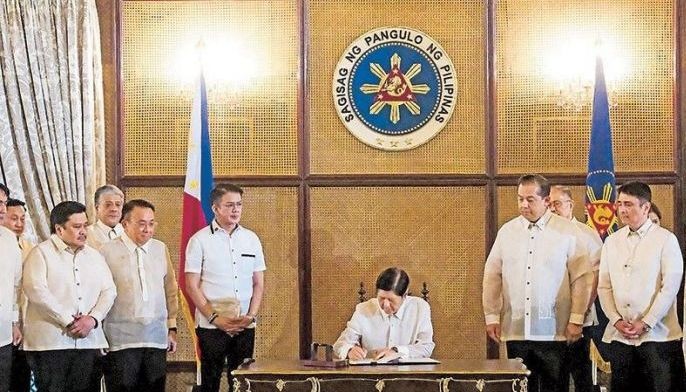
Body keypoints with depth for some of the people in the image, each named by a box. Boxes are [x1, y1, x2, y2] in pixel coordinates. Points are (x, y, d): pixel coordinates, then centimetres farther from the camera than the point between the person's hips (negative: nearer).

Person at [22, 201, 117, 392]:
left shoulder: (94, 256, 18)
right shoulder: (42, 253, 1)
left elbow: (109, 291, 12)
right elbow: (36, 290, -12)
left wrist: (93, 319, -7)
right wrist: (69, 321, -13)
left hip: (89, 341, 5)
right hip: (50, 342, -4)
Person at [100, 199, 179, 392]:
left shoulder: (160, 249, 12)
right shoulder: (108, 251, -2)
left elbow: (171, 291, 17)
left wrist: (172, 328, 16)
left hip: (157, 339, 4)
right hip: (121, 340, -4)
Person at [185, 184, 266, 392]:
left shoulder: (251, 239, 10)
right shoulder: (199, 241, -1)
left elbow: (258, 283, 11)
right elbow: (192, 286, -4)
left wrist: (251, 316, -3)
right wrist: (215, 318, -11)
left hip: (245, 326, 3)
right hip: (211, 327, -3)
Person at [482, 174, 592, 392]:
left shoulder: (567, 231, -1)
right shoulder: (507, 232, 8)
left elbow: (581, 278, -2)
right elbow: (492, 276, 10)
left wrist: (576, 319, -6)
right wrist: (491, 317, 5)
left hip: (554, 332, -3)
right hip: (515, 330, 3)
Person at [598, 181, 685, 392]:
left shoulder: (666, 240, -2)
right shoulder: (611, 242, 12)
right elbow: (604, 287, 9)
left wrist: (645, 323, -11)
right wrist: (617, 320, -4)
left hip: (657, 335, -4)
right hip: (619, 336, 4)